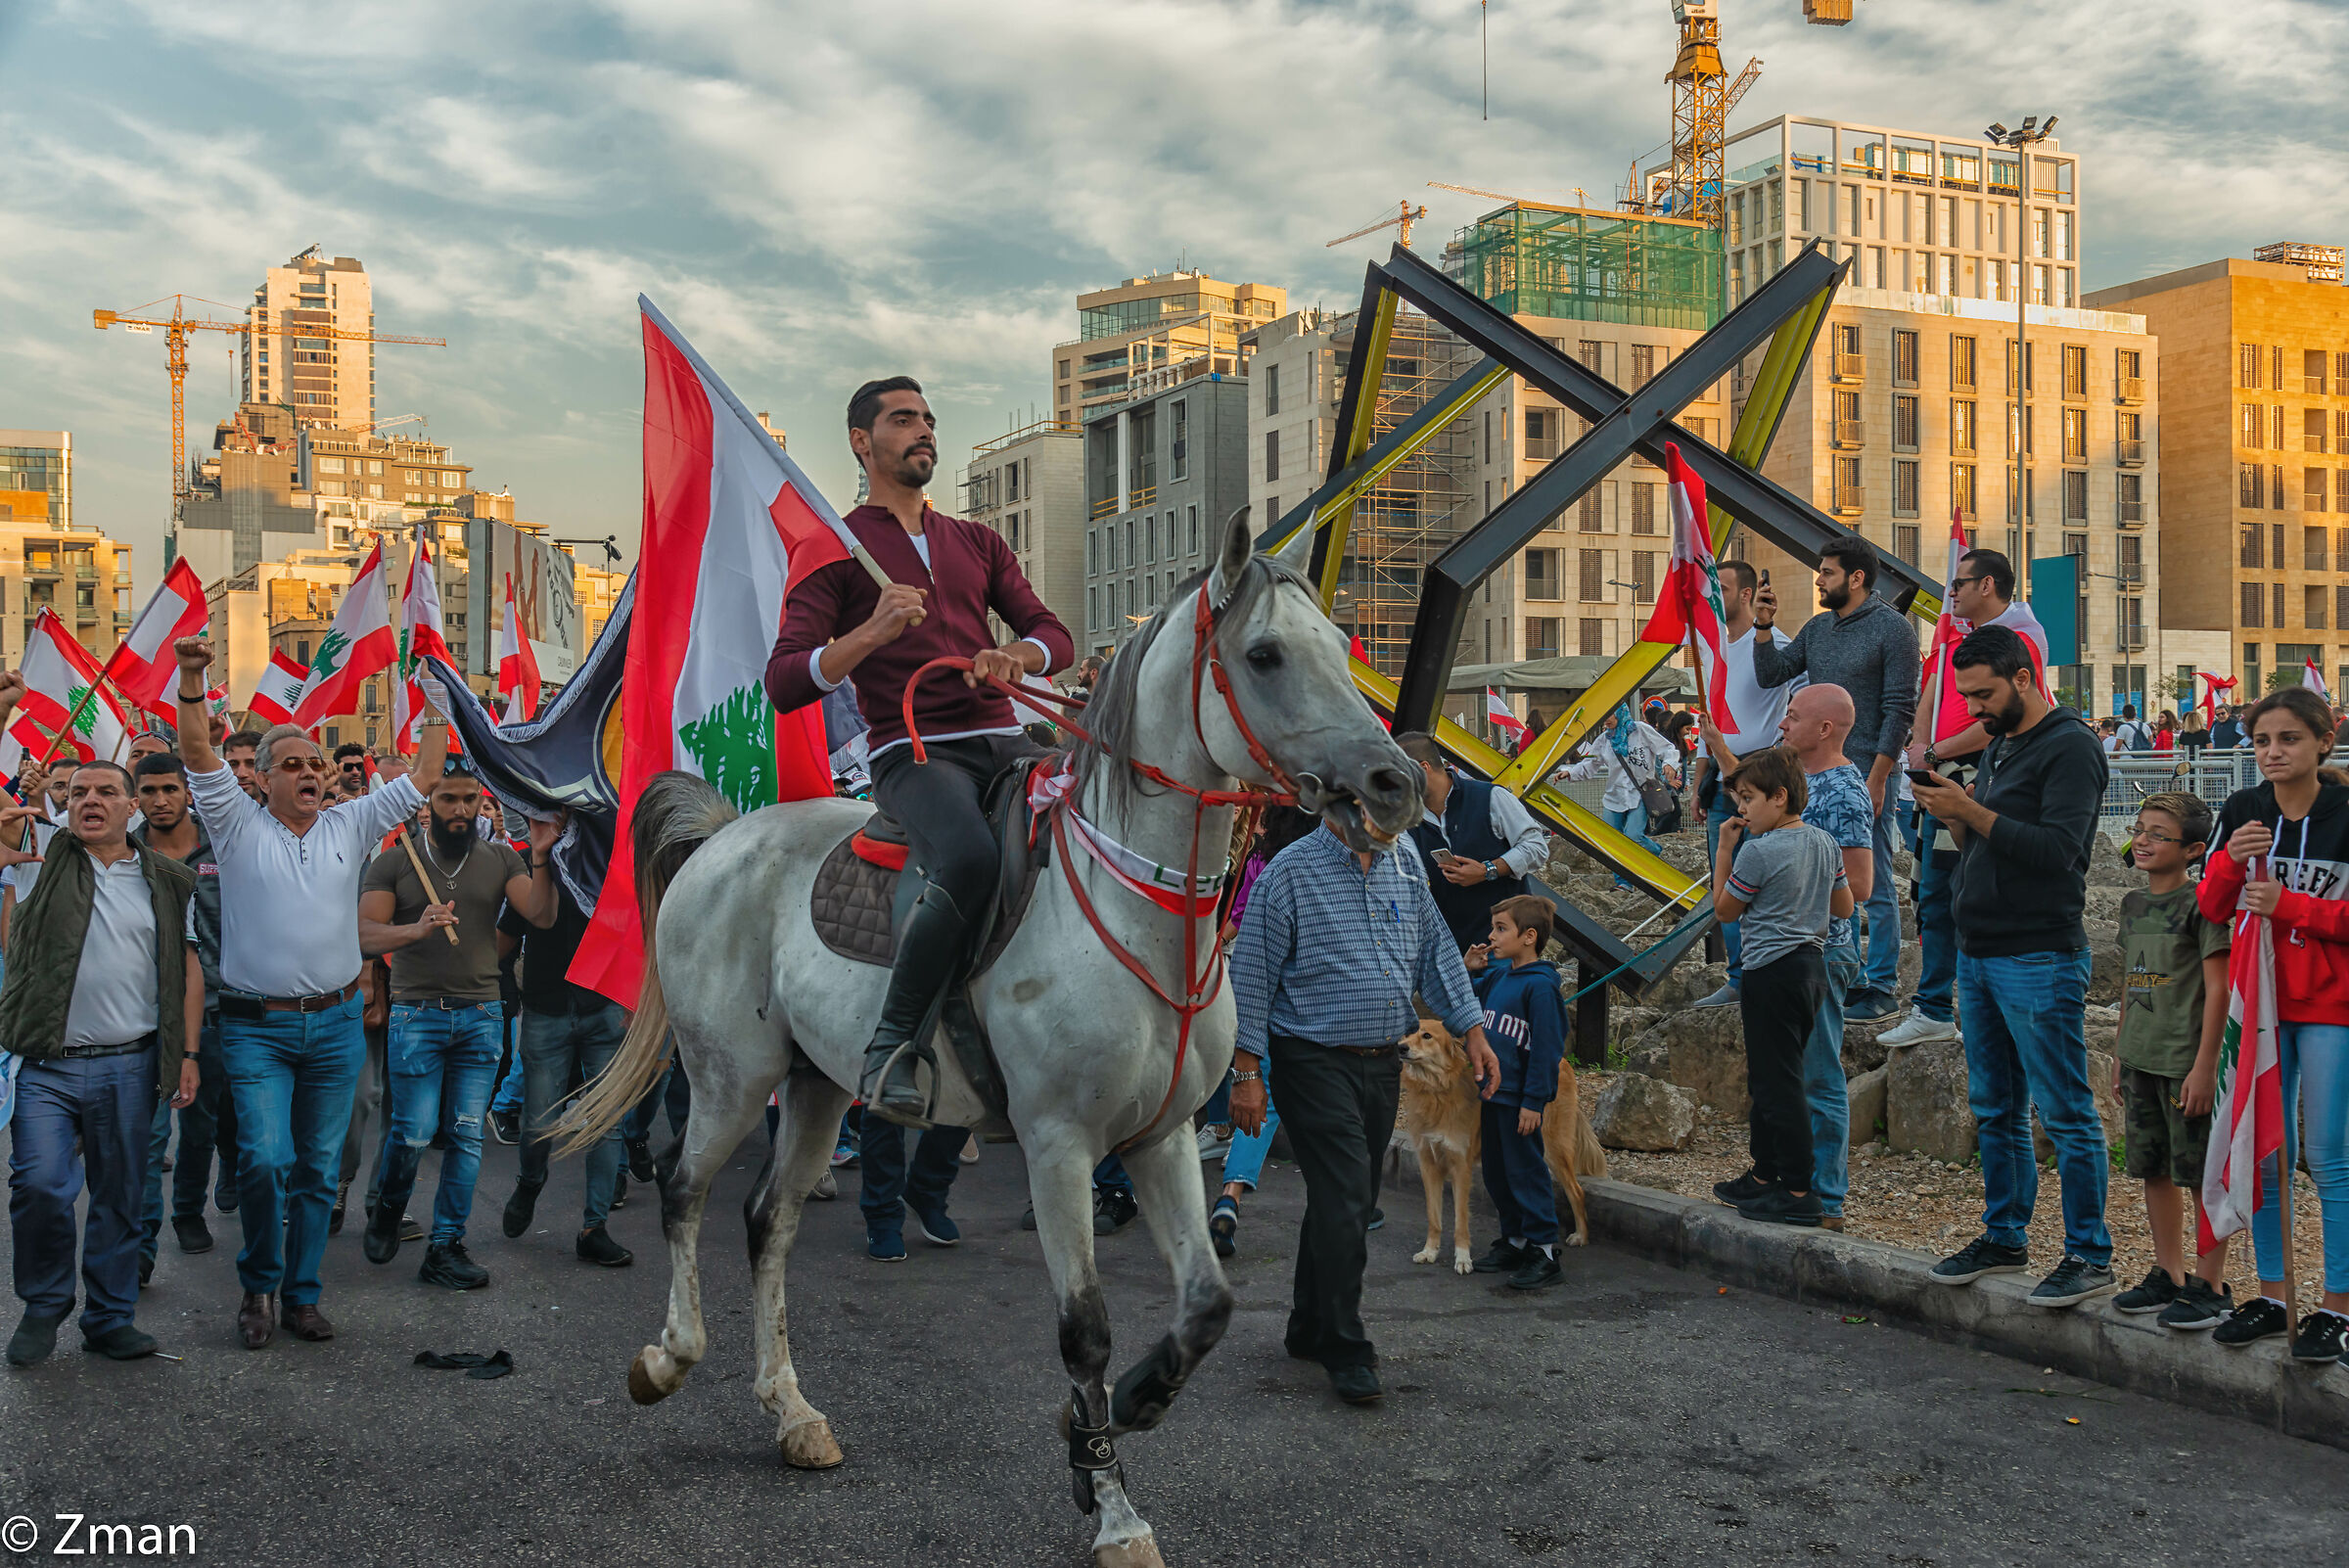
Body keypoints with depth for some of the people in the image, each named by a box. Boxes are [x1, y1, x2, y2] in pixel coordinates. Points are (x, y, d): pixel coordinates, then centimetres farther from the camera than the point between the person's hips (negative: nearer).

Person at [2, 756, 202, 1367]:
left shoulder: (168, 880, 9)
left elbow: (189, 968, 9)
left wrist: (188, 1054, 3)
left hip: (129, 1067, 1)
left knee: (120, 1196, 8)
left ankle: (110, 1316, 21)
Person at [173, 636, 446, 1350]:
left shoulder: (349, 826, 8)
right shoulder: (239, 824, 1)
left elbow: (422, 780, 9)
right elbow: (199, 754, -10)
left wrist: (438, 709, 6)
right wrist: (192, 681, -22)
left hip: (336, 1024, 3)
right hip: (257, 1027, -3)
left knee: (319, 1168, 8)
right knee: (265, 1160, -13)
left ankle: (301, 1294, 21)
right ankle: (259, 1284, 10)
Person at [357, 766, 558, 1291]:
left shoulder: (500, 859, 7)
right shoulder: (395, 861, 2)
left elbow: (541, 914, -4)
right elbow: (365, 933, -6)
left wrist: (540, 858, -19)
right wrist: (417, 929, -25)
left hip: (481, 1015, 2)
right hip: (418, 1015, -2)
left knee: (467, 1135, 2)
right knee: (414, 1133, -4)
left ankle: (446, 1248, 12)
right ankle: (388, 1210, 27)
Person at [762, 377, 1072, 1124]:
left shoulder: (977, 543, 24)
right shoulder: (835, 551, 8)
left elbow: (1054, 634, 17)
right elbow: (785, 684, -2)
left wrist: (1013, 655, -8)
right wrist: (873, 632, -19)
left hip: (1003, 742, 6)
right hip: (915, 753, -5)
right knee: (970, 859, -35)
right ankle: (893, 1044, -21)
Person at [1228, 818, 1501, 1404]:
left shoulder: (1406, 865, 10)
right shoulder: (1291, 871, -9)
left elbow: (1438, 952, 18)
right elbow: (1251, 974, -9)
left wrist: (1471, 1030, 9)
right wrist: (1246, 1072, -11)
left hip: (1382, 1064, 7)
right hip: (1317, 1064, -6)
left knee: (1349, 1202, 14)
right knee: (1343, 1201, -10)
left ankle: (1310, 1329, 29)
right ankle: (1347, 1351, 1)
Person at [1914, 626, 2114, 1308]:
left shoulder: (2070, 746, -10)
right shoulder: (1998, 746, 17)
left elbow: (2056, 849, -20)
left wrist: (1971, 812, -20)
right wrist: (1953, 814, 1)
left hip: (2040, 958, -9)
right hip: (1977, 954, 9)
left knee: (2063, 1112, -3)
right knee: (1994, 1111, 14)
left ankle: (2090, 1255, 5)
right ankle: (2004, 1238, 25)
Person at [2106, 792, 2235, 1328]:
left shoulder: (2201, 903, -11)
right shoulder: (2134, 902, 11)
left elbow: (2217, 989, -13)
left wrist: (2204, 1066, -16)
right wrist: (2120, 1052, 18)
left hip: (2188, 1062, -7)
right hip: (2141, 1060, 7)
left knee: (2202, 1174, 1)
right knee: (2154, 1170, 13)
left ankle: (2210, 1285, 10)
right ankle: (2168, 1276, 23)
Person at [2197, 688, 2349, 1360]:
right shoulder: (2241, 811, 5)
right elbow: (2210, 907, 3)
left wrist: (2288, 906, -17)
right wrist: (2229, 861, -14)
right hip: (2259, 999, 4)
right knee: (2264, 1153, 9)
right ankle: (2270, 1295, 19)